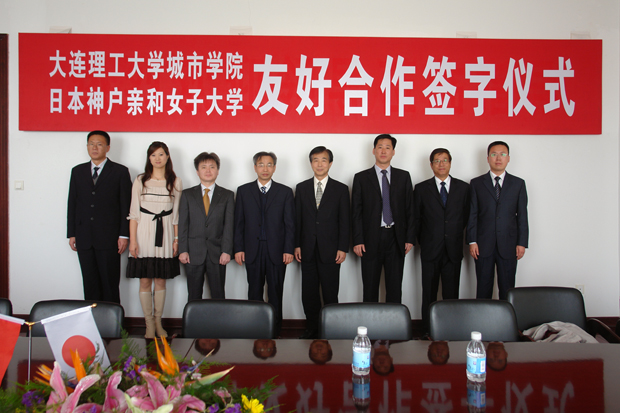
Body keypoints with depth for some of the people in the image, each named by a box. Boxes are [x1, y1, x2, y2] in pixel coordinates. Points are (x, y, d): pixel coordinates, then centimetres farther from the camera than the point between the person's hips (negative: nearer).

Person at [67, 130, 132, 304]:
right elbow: (72, 203, 13)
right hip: (84, 238, 4)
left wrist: (123, 235, -7)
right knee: (90, 283, 8)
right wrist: (71, 233, 7)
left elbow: (126, 205, -2)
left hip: (108, 238, -3)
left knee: (110, 283, 0)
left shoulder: (120, 172, 2)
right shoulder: (78, 171, 14)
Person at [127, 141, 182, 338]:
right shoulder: (140, 180, 3)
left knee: (161, 281, 7)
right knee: (145, 282, 2)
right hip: (144, 235, -1)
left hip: (164, 236, 1)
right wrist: (132, 240, -5)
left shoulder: (175, 182, 5)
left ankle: (158, 322, 20)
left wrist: (176, 239, 2)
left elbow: (176, 213, 7)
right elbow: (133, 213, 1)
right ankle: (149, 324, 14)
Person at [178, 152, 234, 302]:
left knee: (218, 296, 4)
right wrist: (183, 250, -3)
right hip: (193, 254, 1)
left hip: (217, 254, 0)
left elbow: (229, 225, 1)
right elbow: (183, 224, 5)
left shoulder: (227, 195, 8)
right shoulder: (187, 194, 10)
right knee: (194, 296, 6)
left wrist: (226, 251, -7)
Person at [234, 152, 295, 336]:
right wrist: (239, 248, -1)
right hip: (253, 250, 1)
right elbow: (239, 222, 6)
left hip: (277, 251, -1)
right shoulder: (243, 191, 7)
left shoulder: (285, 192, 5)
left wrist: (289, 250, -5)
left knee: (276, 293, 5)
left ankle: (275, 331, 14)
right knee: (254, 293, 7)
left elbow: (290, 223, 2)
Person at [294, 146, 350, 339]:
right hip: (307, 249, 2)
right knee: (309, 293, 8)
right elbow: (297, 219, 8)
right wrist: (296, 245, 2)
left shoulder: (341, 189, 3)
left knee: (330, 294, 3)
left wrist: (343, 248, -6)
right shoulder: (301, 188, 9)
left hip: (330, 250, -2)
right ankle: (312, 329, 20)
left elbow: (344, 221, 0)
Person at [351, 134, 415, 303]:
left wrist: (410, 238, 0)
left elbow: (409, 209, 8)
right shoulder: (361, 178, 4)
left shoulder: (403, 176, 10)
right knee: (370, 289, 6)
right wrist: (357, 241, -7)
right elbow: (356, 212, 1)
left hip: (396, 239, 2)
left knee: (395, 288, 7)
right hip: (371, 240, -1)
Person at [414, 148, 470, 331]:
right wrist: (422, 241, 6)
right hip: (430, 249, -1)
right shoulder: (421, 188, 4)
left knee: (452, 293, 4)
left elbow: (467, 217, 12)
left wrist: (456, 236, 10)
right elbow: (416, 219, 7)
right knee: (429, 293, 4)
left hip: (454, 249, 1)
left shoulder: (463, 188, 7)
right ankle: (429, 328, 14)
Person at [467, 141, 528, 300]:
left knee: (507, 289, 5)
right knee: (483, 288, 5)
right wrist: (472, 241, -5)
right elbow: (472, 214, 2)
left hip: (508, 245, 1)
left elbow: (522, 215, 6)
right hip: (483, 245, 0)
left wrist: (522, 242, -1)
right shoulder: (476, 183, 6)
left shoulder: (518, 184, 8)